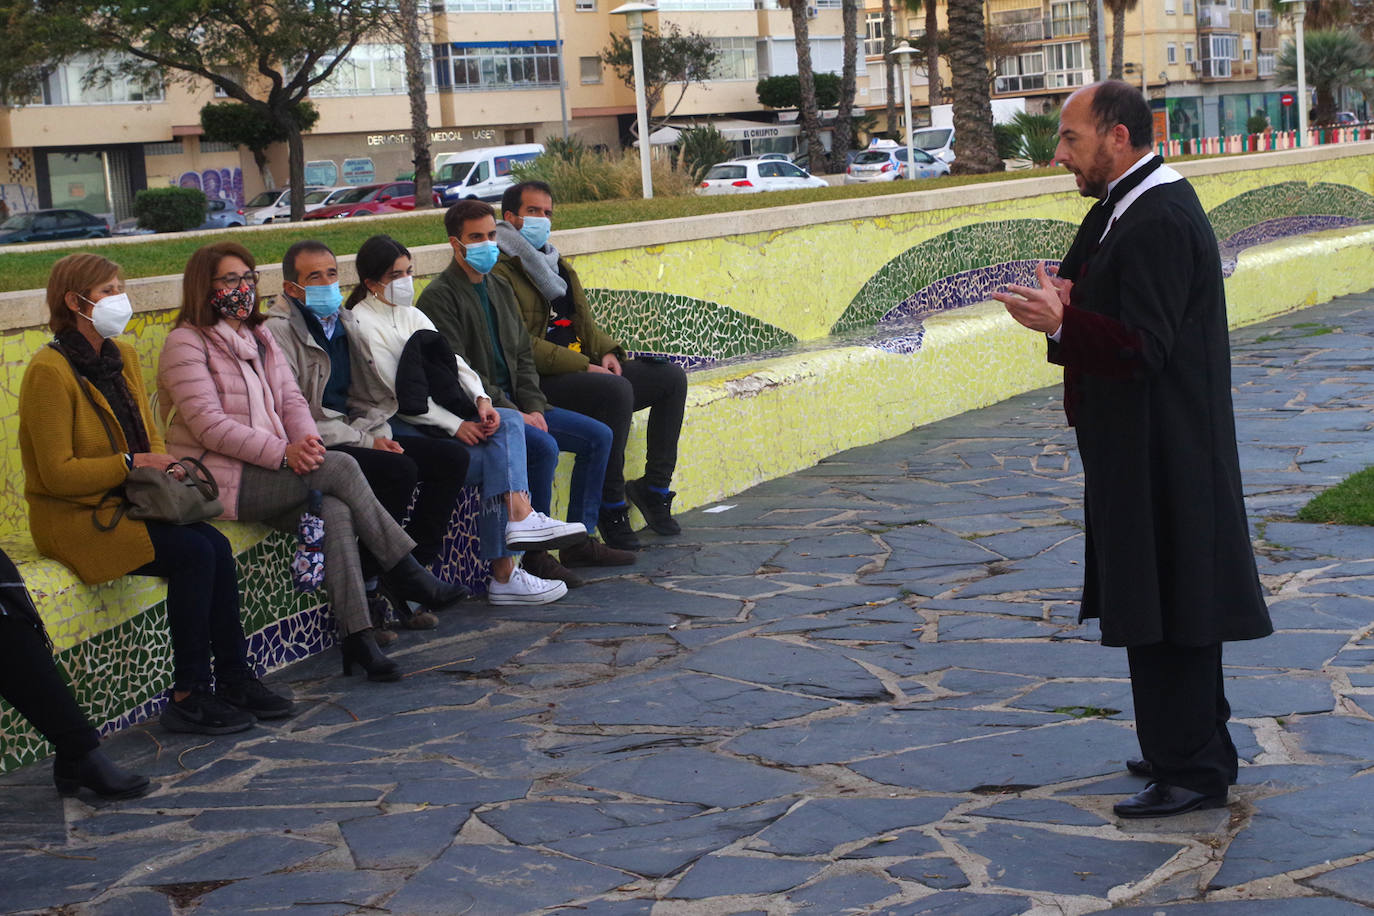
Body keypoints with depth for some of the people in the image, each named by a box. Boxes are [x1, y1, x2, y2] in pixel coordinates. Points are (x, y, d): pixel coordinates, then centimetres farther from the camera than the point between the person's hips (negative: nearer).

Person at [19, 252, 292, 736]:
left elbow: (149, 438, 17)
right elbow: (58, 474, -16)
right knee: (195, 553, -25)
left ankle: (234, 678, -9)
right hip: (71, 518, -7)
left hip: (124, 503, 7)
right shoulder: (49, 371, -14)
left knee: (217, 547, -18)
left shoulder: (122, 356, 11)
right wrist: (132, 463, -19)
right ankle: (189, 697, -17)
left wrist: (165, 467, -5)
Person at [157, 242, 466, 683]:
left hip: (271, 467, 6)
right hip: (216, 479, -6)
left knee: (334, 510, -26)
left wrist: (307, 440, -12)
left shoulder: (259, 338, 20)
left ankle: (357, 637, -30)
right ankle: (405, 573, -12)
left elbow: (291, 399, 12)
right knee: (341, 468, -24)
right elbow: (207, 424, -15)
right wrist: (283, 453, -23)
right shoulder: (186, 344, -5)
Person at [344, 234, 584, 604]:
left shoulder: (411, 315, 20)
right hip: (395, 427, -7)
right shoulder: (361, 324, -6)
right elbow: (398, 393, -14)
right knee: (490, 458, -24)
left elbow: (455, 362, 10)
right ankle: (504, 576, -24)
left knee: (508, 422, -18)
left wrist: (482, 400, -10)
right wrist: (456, 425, -18)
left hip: (431, 417, 8)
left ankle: (520, 518, -33)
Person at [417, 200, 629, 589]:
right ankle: (535, 553, -20)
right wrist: (514, 413, -19)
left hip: (516, 406, 9)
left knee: (598, 435, 0)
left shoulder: (500, 289, 16)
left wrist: (533, 406, -1)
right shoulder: (439, 297, -10)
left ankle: (581, 539, 5)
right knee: (544, 447, -31)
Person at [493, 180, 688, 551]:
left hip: (582, 366, 10)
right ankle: (610, 507, -27)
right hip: (540, 383, -10)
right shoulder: (499, 272, -8)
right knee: (617, 389, -34)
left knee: (672, 378, 0)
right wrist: (584, 366, -20)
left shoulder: (557, 264, 23)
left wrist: (606, 351, 2)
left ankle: (654, 487, 1)